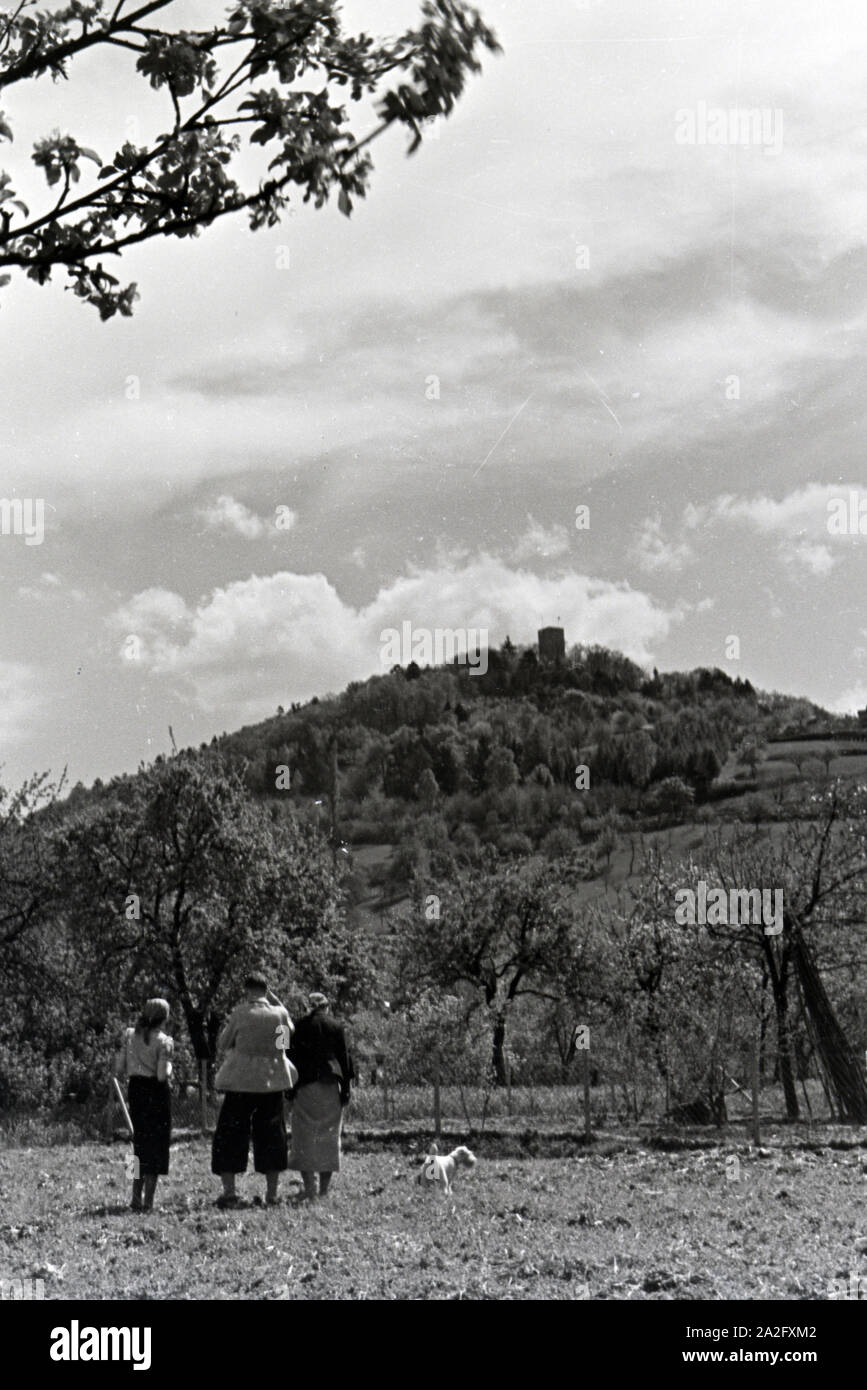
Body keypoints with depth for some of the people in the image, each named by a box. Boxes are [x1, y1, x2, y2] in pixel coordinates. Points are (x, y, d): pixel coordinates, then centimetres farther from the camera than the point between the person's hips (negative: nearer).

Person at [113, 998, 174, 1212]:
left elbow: (119, 1070, 1)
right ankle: (148, 1200, 3)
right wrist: (168, 1066, 2)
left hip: (136, 1090, 5)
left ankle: (137, 1197, 20)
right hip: (156, 1092, -5)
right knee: (157, 1143, 4)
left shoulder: (129, 1035, 2)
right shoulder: (163, 1041, -13)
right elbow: (163, 1075, -18)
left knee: (140, 1141, 18)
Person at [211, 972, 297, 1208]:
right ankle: (272, 1193, 13)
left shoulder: (240, 1014, -10)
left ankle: (229, 1191, -3)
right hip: (273, 1082, 3)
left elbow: (222, 1043, -1)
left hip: (241, 1081, -3)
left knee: (229, 1136, 5)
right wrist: (274, 1000, 16)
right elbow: (290, 1030, 20)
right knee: (271, 1135, 12)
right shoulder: (279, 1013, -3)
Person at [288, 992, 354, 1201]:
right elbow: (344, 1057, 5)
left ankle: (310, 1190, -8)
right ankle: (324, 1189, 9)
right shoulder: (336, 1026, 6)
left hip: (305, 1086, -1)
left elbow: (292, 1058, 2)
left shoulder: (300, 1026, 4)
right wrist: (346, 1088, 7)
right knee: (329, 1138, 10)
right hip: (331, 1086, 1)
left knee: (305, 1138, 2)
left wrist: (290, 1090, 5)